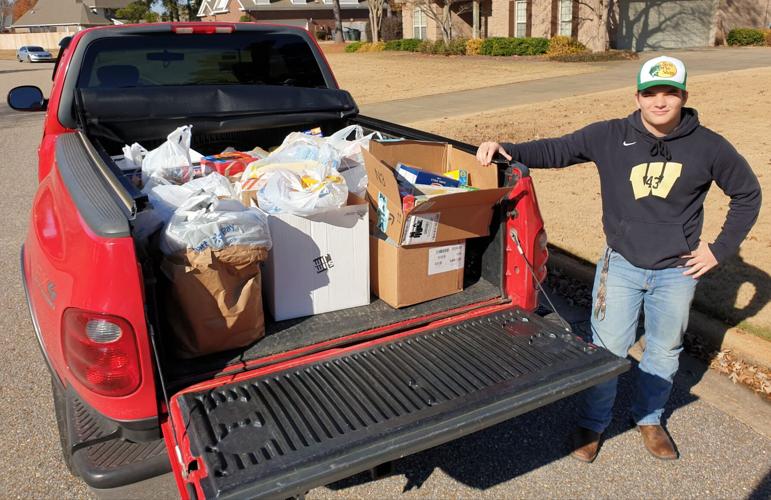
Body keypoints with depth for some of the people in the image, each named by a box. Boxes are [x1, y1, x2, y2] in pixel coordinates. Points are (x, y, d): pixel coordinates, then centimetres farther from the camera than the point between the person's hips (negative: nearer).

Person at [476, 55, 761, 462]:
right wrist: (507, 151, -23)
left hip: (677, 272, 2)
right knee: (607, 351, 5)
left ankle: (648, 418, 43)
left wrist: (720, 249, 2)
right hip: (621, 265, -1)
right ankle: (591, 424, 28)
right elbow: (555, 150, -7)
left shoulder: (708, 147, -6)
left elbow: (747, 195, 7)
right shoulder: (610, 137, -9)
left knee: (664, 352, 17)